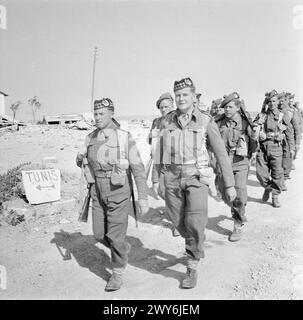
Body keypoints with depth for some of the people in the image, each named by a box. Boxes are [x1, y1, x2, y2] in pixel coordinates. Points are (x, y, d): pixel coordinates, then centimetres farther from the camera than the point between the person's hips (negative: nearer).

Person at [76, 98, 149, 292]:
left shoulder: (125, 138, -12)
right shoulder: (91, 138, 5)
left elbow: (138, 169, -13)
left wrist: (143, 198, -16)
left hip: (119, 190, -5)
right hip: (99, 191, 6)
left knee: (115, 235, -1)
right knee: (100, 234, 10)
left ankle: (118, 274, 21)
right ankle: (123, 248, 40)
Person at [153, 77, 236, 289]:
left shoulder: (206, 121, -5)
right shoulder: (167, 121, 3)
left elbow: (221, 154, -2)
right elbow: (159, 151, 10)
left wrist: (230, 185, -2)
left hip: (196, 177, -3)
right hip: (172, 177, 3)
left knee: (195, 222, -18)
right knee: (179, 222, 10)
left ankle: (192, 268, 3)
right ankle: (198, 243, 43)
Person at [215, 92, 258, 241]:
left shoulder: (245, 123, -5)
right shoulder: (219, 123, -1)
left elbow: (253, 149, 0)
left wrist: (254, 139, -20)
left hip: (240, 163, -3)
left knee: (239, 195, -9)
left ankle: (238, 226, 10)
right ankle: (237, 211, 46)